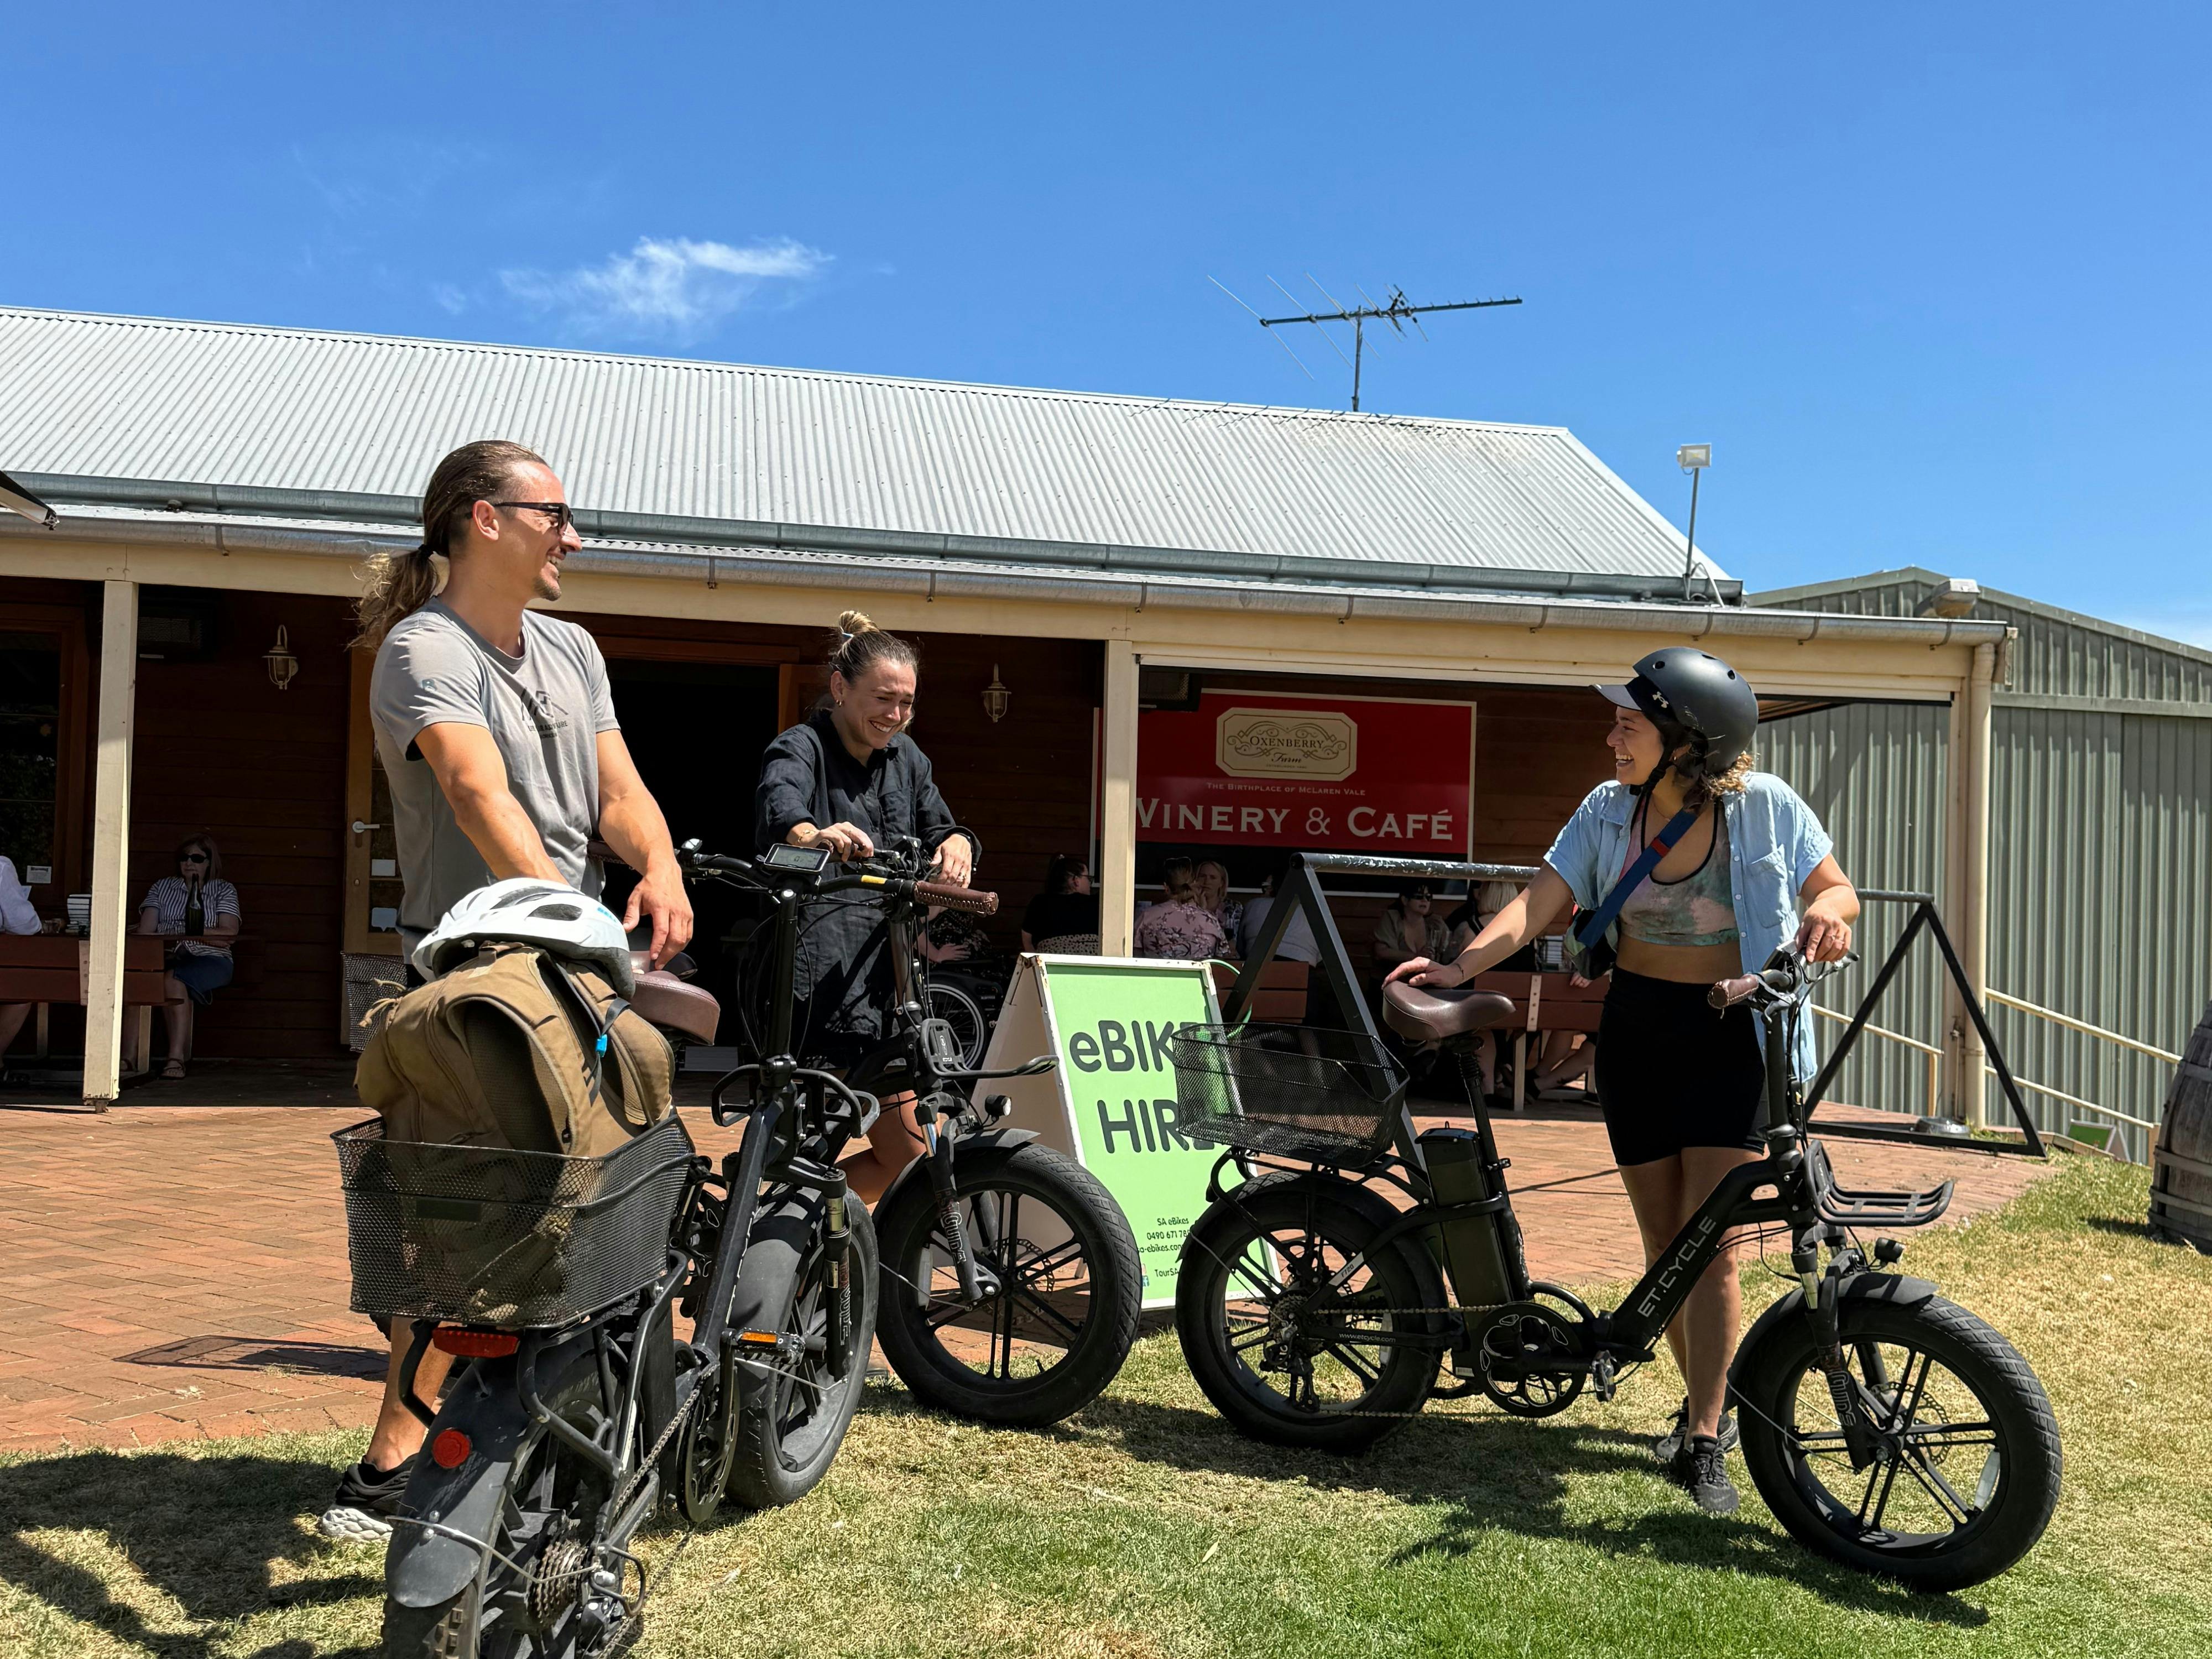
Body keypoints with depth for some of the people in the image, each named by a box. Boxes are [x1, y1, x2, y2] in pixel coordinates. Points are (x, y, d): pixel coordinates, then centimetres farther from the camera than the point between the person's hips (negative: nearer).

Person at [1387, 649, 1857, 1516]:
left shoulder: (1764, 806, -9)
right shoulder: (1608, 811, -4)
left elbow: (1837, 888, -1)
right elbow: (1539, 900, -11)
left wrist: (1826, 913, -26)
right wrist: (1461, 966, -26)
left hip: (1731, 1037, -3)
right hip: (1636, 1031, 3)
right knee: (1661, 1235, 9)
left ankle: (1704, 1443, 1)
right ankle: (1705, 1403, 29)